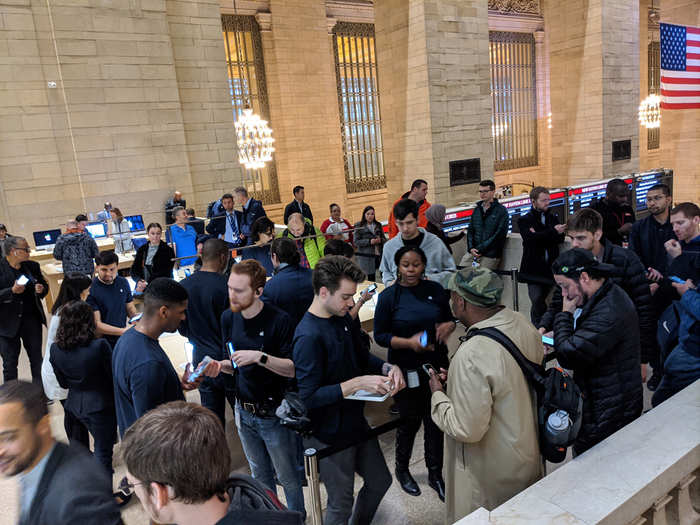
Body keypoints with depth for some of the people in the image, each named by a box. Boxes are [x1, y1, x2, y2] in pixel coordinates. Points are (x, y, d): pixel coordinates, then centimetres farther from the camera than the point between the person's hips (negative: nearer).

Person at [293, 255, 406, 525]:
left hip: (355, 421, 8)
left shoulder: (343, 318, -1)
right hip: (329, 434, -8)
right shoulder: (309, 336, -27)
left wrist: (387, 368, -7)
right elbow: (308, 397, -28)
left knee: (380, 481, 24)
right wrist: (357, 383, -31)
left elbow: (361, 355, 13)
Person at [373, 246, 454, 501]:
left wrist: (448, 326, -10)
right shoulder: (388, 296, -9)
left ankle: (435, 474, 33)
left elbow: (449, 317, 14)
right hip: (407, 369, -3)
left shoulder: (435, 289, 2)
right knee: (410, 420, 10)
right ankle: (402, 469, 37)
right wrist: (408, 342, -22)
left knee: (435, 421, 12)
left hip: (436, 364, 3)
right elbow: (380, 335, -7)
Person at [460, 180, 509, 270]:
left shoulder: (501, 210, -3)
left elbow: (499, 235, -10)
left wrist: (480, 249, -14)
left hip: (490, 255, -5)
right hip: (472, 252, 5)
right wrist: (471, 248, -5)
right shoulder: (477, 209, 14)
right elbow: (470, 230, 13)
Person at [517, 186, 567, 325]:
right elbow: (530, 238, -16)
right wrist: (553, 232, -22)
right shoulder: (524, 220, 3)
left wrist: (539, 236, -14)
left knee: (541, 301, 6)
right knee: (537, 302, -8)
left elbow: (560, 238, 0)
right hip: (534, 269, -3)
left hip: (550, 267, 3)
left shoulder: (553, 218, 16)